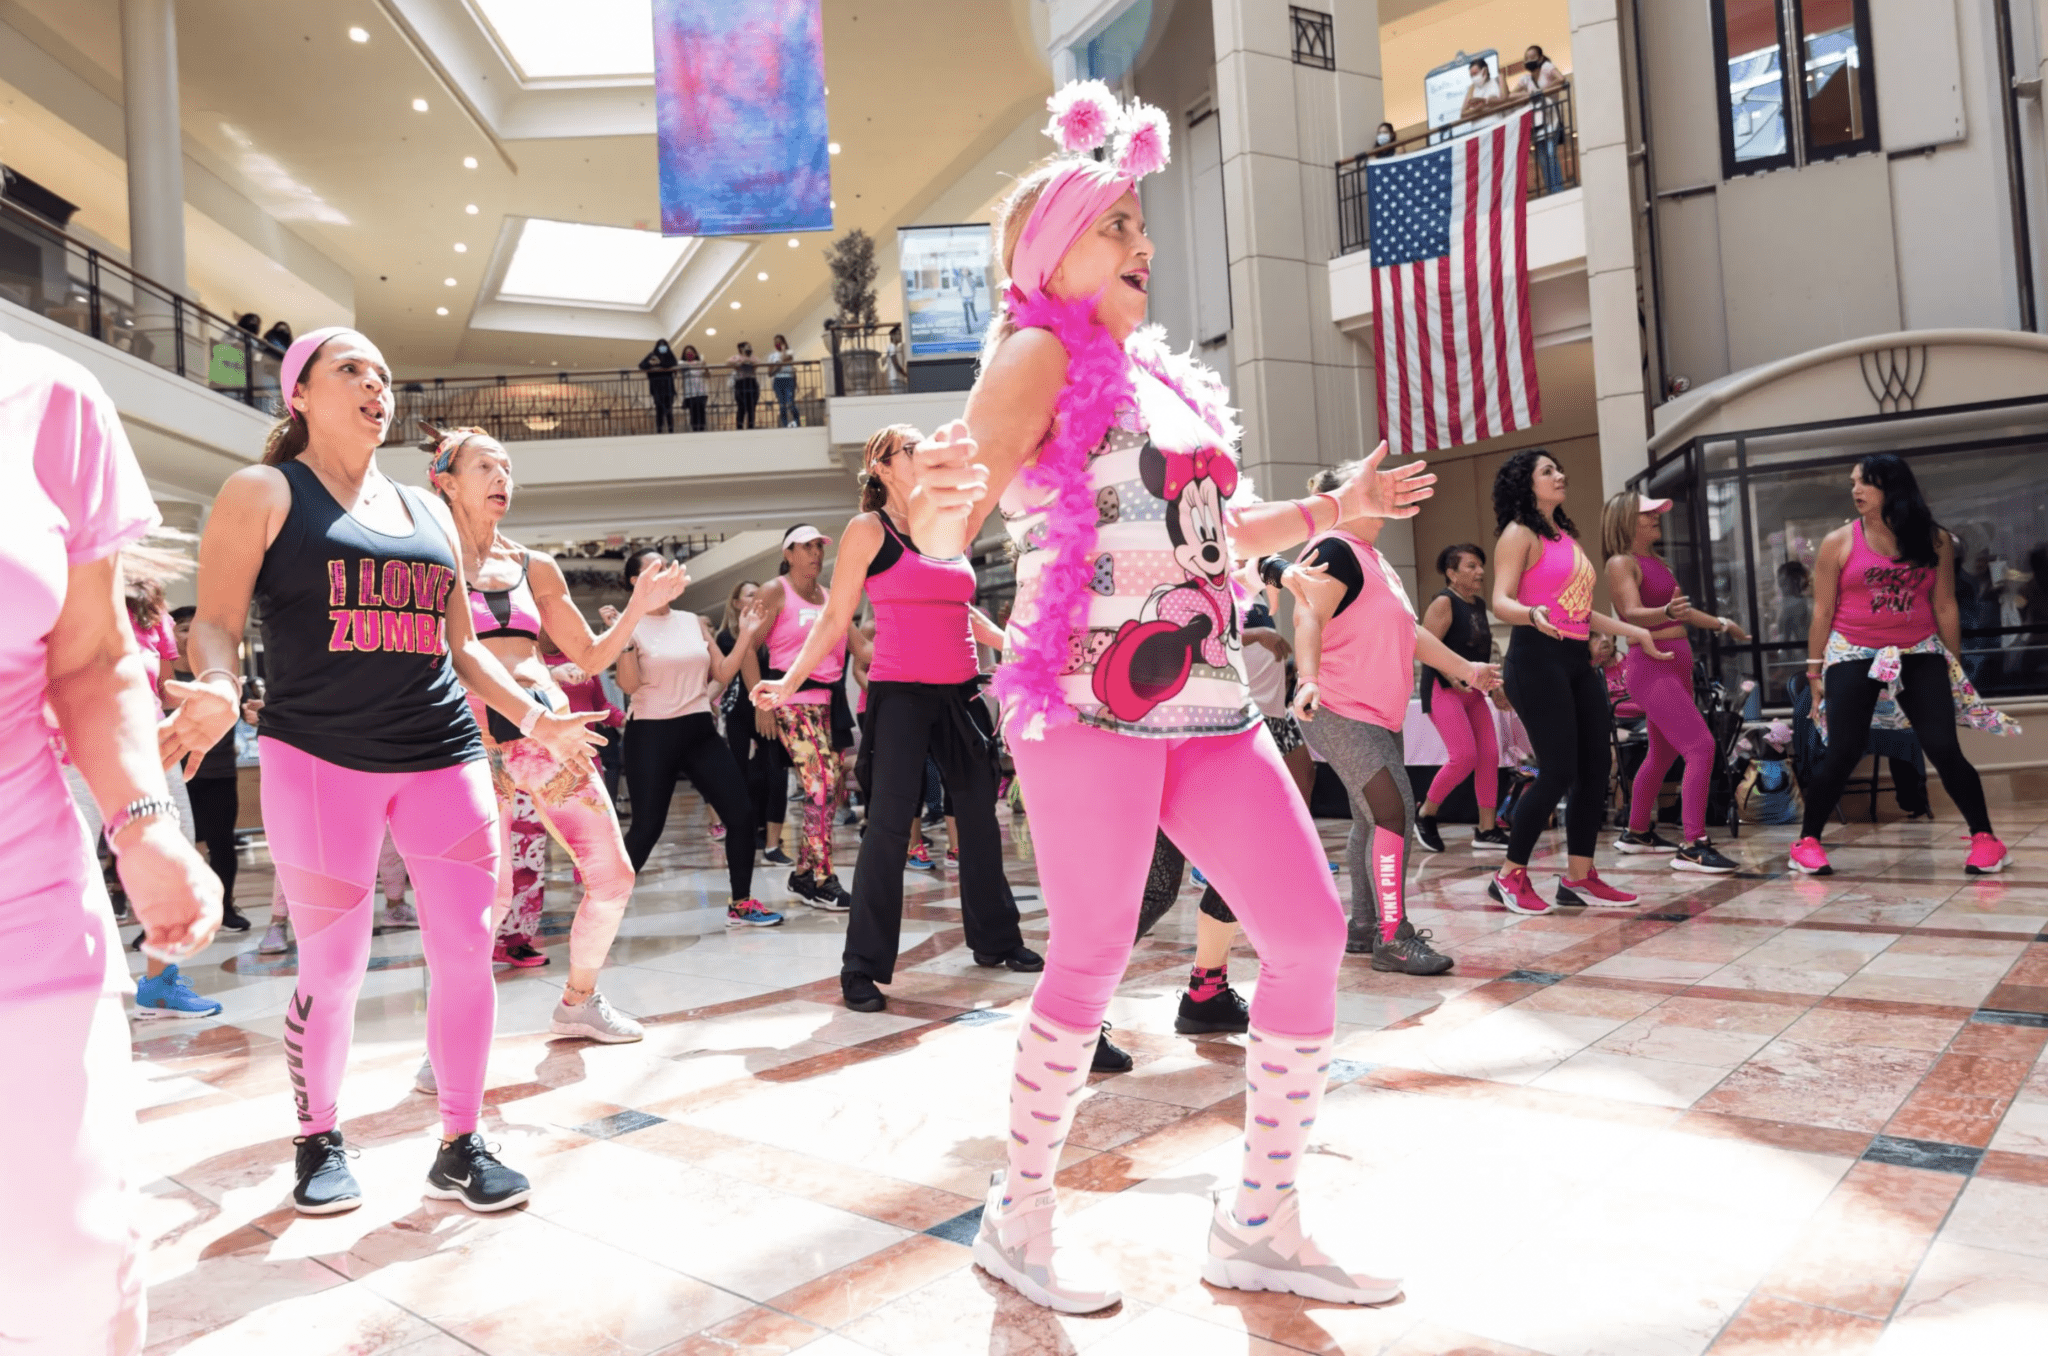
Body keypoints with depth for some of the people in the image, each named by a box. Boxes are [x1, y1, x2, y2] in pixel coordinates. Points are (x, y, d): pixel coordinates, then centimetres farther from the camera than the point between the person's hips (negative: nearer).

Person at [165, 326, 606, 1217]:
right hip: (318, 756, -4)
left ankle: (460, 1148, 16)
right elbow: (216, 623, -3)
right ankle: (318, 1142, 24)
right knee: (333, 968, 0)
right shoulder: (264, 493, 4)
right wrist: (219, 690, -24)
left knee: (467, 950, 1)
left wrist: (534, 719, 11)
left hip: (442, 756, 4)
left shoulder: (428, 511, 18)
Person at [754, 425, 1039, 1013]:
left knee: (979, 815, 13)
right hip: (901, 693, -6)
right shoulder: (869, 529, -2)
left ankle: (994, 939, 29)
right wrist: (789, 681, -14)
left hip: (961, 692, 6)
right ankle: (863, 966, 1)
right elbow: (835, 619, -5)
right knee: (889, 826, -8)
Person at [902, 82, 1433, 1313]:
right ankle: (1021, 1219, 18)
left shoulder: (1157, 373, 21)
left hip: (1206, 698, 8)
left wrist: (1338, 507, 25)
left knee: (1312, 930, 2)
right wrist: (948, 499, -36)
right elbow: (942, 536, -14)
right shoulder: (1039, 355, -1)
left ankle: (1263, 1222, 16)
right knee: (1095, 955, -5)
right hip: (1090, 694, -8)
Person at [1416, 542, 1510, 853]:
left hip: (1472, 690, 8)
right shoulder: (1443, 603, -11)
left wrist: (1493, 685, 14)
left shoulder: (1479, 605, 13)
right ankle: (1425, 815, 4)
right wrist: (1454, 676, -26)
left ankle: (1487, 830, 6)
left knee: (1490, 754, 0)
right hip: (1443, 688, -8)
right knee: (1464, 756, -16)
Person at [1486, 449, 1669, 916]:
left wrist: (1633, 631, 27)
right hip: (1537, 658, -9)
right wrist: (1532, 614, -36)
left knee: (1595, 769, 6)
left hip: (1575, 659, 9)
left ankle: (1579, 878, 13)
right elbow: (1501, 601, -16)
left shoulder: (1566, 536, 19)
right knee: (1558, 772, -11)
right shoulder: (1519, 534, -5)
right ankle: (1510, 877, 0)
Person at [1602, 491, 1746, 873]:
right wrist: (1666, 612, -45)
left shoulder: (1657, 561, 15)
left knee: (1663, 753, 17)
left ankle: (1637, 833, 31)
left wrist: (1723, 625, 37)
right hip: (1650, 665, -9)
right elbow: (1633, 613, -26)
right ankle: (1692, 846, -17)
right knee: (1701, 747, -18)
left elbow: (1682, 610, 27)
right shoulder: (1621, 563, -11)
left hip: (1676, 662, 9)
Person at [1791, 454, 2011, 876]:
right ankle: (1807, 841, 6)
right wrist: (1814, 671, -1)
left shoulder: (1935, 540, 2)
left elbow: (1945, 606, 8)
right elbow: (1822, 612, -1)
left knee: (1944, 749, -4)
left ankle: (1984, 837, 10)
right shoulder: (1839, 543, -3)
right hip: (1854, 656, -1)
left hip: (1919, 655, 2)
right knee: (1843, 754, -5)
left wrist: (1955, 663, 9)